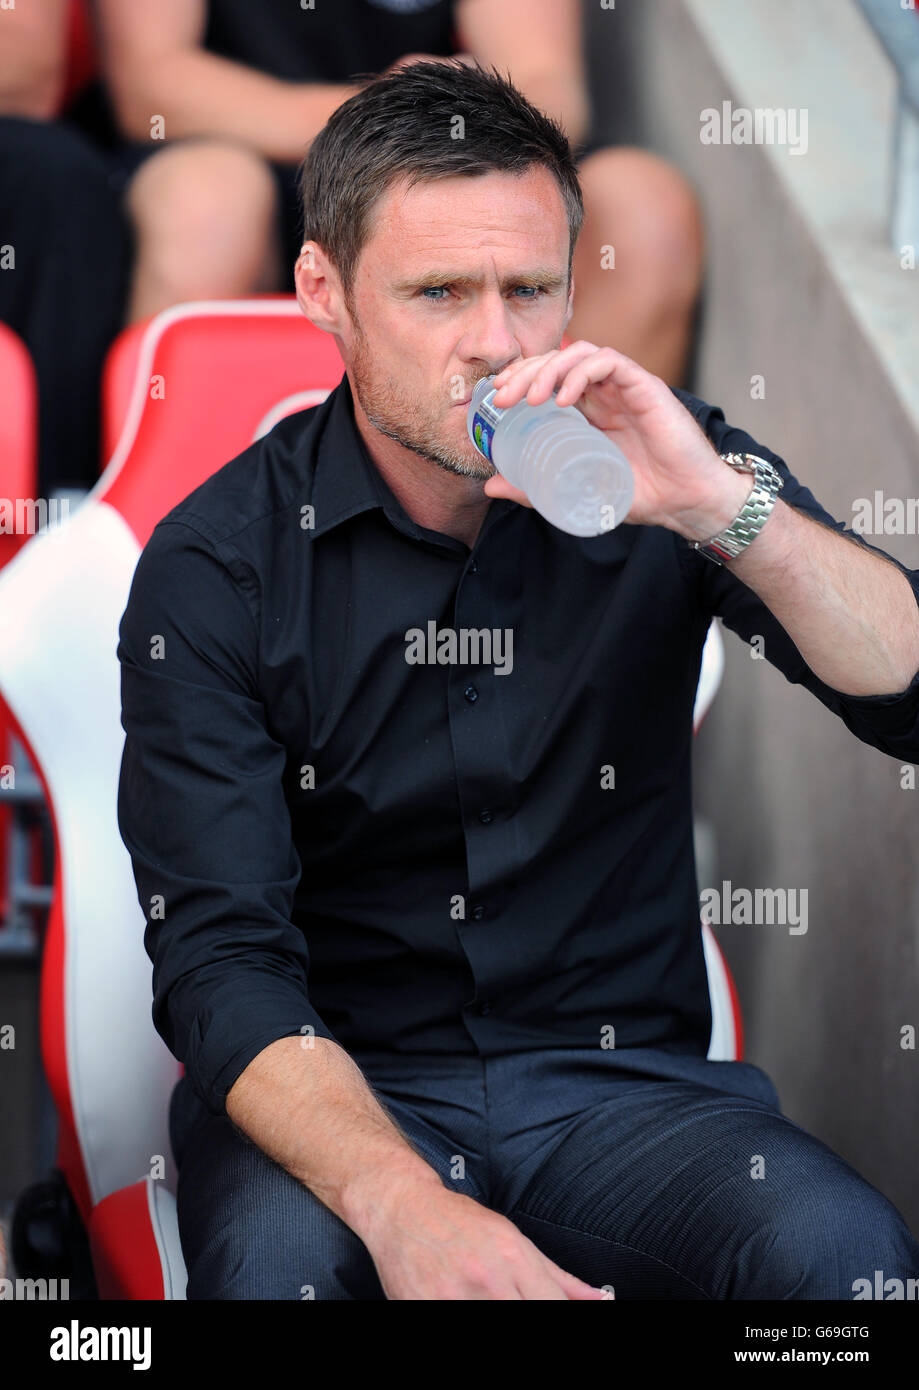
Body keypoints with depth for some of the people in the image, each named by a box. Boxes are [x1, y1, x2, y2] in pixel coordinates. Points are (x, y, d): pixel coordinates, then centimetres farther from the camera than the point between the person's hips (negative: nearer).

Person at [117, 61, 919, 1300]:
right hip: (339, 1089, -1)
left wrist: (727, 506, -26)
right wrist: (403, 1206, -32)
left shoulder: (645, 465, -2)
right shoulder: (214, 566, -7)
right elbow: (220, 960, -14)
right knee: (278, 1260, -35)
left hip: (622, 1075, 2)